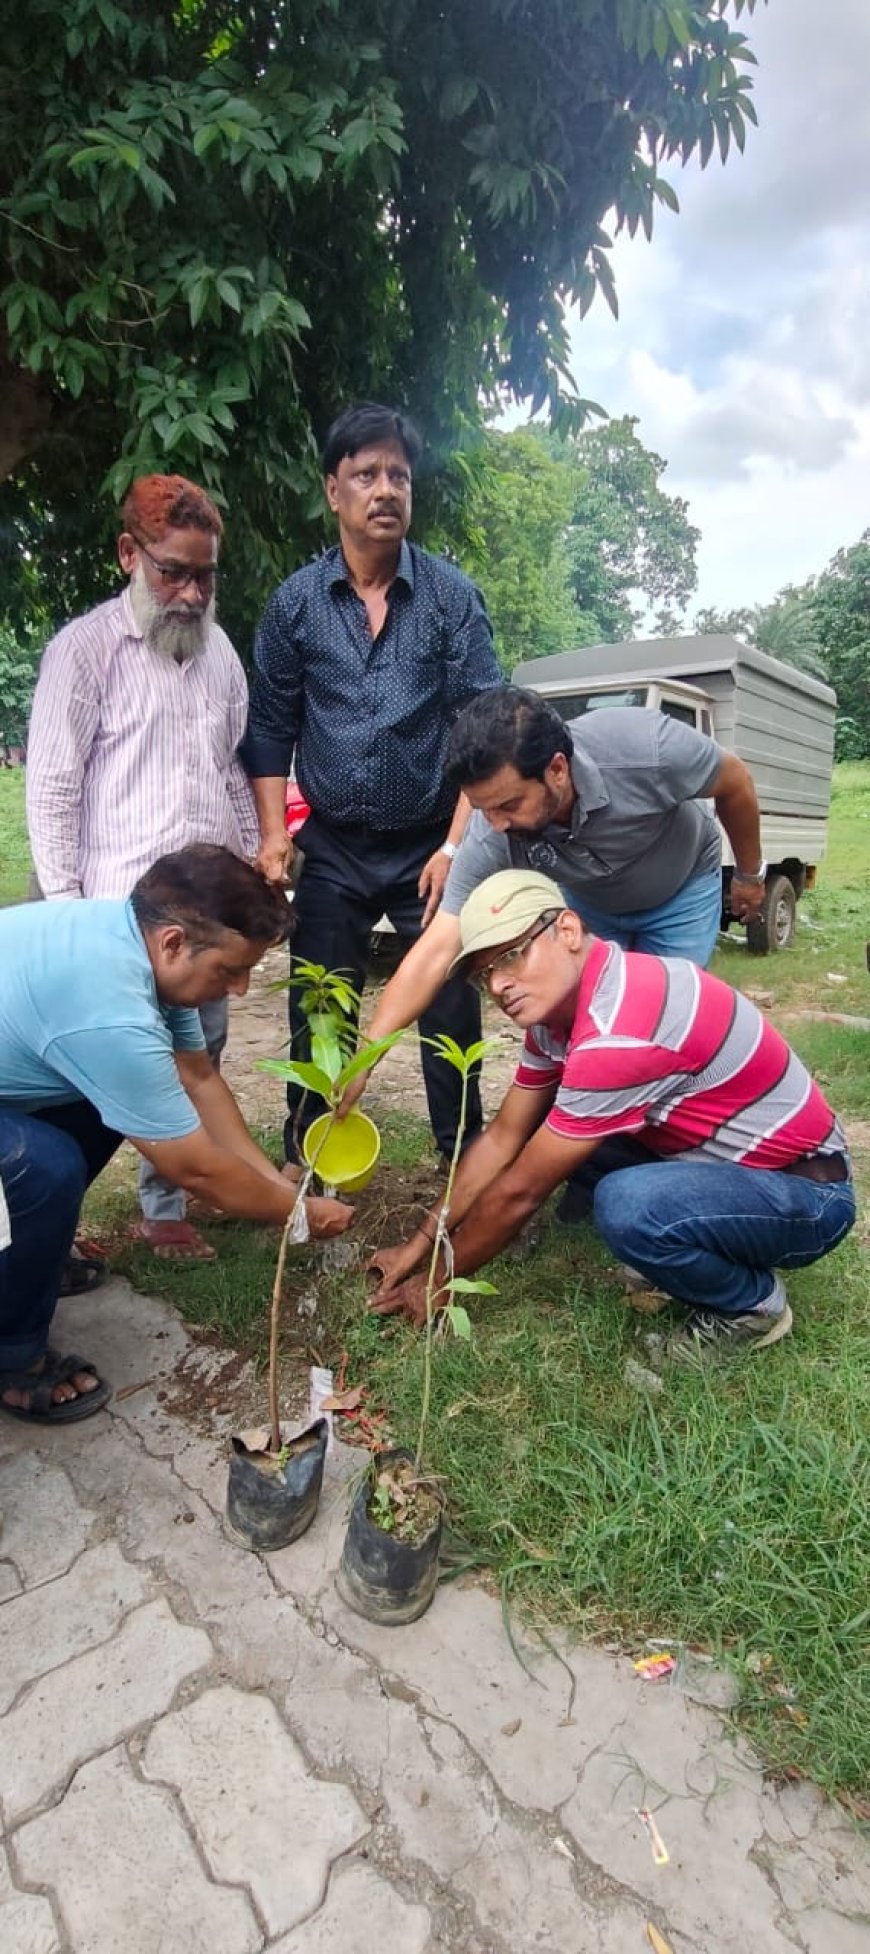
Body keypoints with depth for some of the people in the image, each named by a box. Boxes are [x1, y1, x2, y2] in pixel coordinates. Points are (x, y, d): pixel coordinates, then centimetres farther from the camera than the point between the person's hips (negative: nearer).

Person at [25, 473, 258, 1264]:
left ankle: (169, 1203, 28)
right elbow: (51, 789, -6)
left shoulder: (219, 649, 13)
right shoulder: (85, 648, -4)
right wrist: (64, 909, -9)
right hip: (127, 909, -5)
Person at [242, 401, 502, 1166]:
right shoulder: (296, 601, 2)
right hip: (333, 847, 1)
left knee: (450, 1012, 5)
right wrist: (274, 834, -3)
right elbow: (271, 726, 6)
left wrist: (457, 844, -13)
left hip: (430, 843, -1)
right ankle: (305, 1166, 25)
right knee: (318, 1016, 8)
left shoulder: (451, 594, -2)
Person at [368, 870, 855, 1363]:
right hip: (717, 1157, 9)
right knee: (547, 1131, 1)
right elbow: (502, 1140, 4)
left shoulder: (620, 1032, -32)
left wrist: (439, 1279, -8)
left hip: (808, 1193, -8)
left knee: (627, 1205, -35)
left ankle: (754, 1304, -3)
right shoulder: (558, 1000, -3)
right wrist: (418, 1246, 3)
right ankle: (695, 1255, 12)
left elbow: (519, 1191, -23)